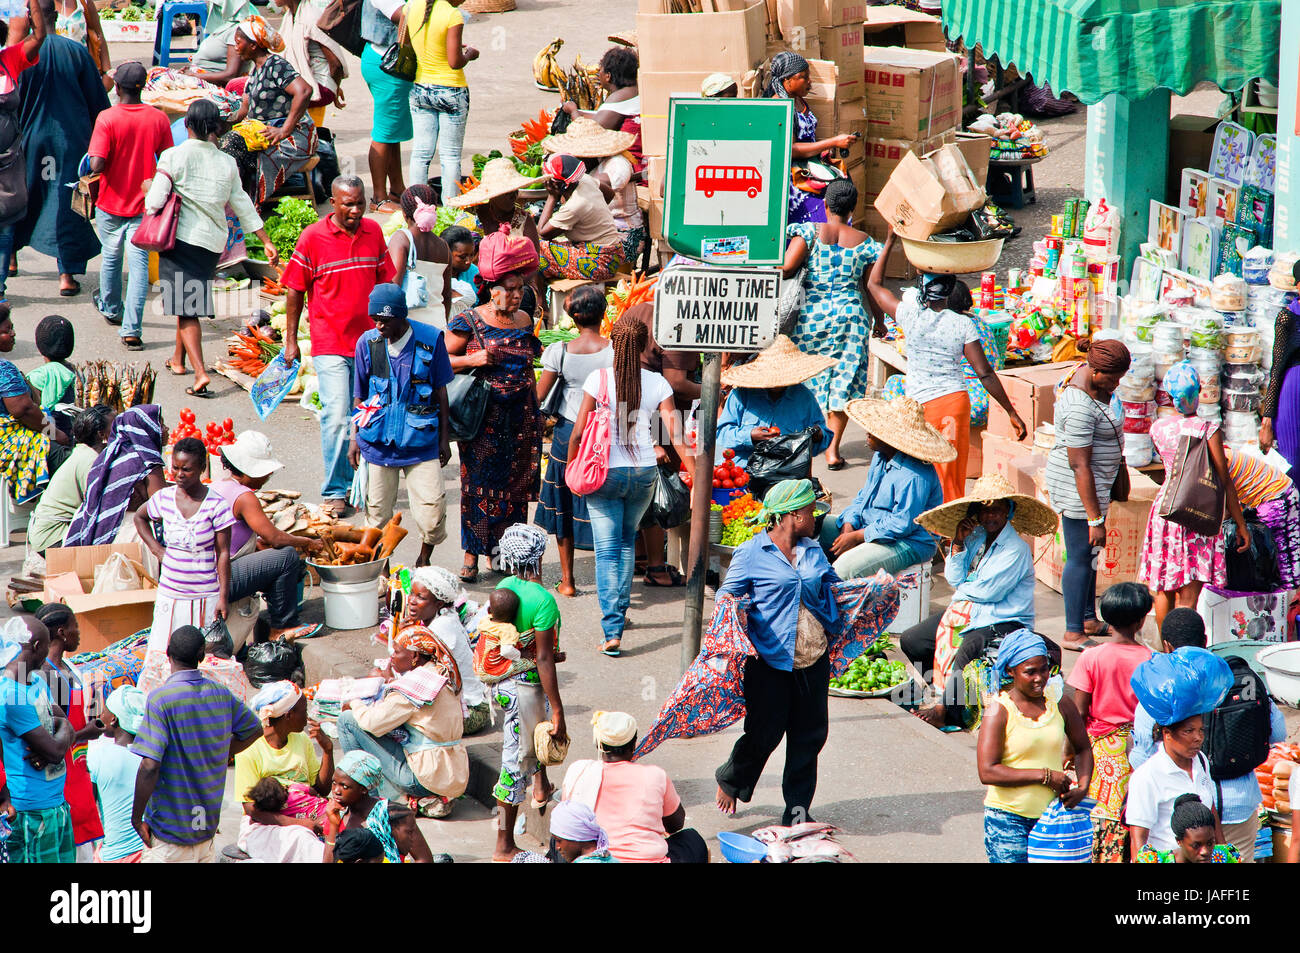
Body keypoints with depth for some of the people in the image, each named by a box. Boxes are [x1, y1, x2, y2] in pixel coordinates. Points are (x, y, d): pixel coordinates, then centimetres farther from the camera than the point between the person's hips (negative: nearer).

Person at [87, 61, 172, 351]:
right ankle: (131, 330, -10)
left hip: (111, 204, -1)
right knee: (139, 264, -1)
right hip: (144, 205, 1)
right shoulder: (158, 118, -7)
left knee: (111, 257, 21)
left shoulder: (107, 118, -16)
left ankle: (111, 308, 44)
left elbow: (96, 164, -22)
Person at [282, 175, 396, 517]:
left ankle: (357, 482, 27)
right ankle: (335, 492, -3)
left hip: (369, 341, 4)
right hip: (329, 344, -4)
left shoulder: (373, 232, 4)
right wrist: (291, 341, 0)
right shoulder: (313, 237, -7)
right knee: (337, 415, -11)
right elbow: (294, 291, -1)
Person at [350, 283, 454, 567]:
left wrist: (444, 437, 6)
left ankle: (423, 561, 18)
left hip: (420, 441, -1)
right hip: (379, 442, 1)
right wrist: (355, 438, 11)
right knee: (378, 512, 5)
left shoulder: (430, 339, -5)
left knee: (432, 512, -7)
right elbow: (360, 395, 11)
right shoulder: (368, 342, 0)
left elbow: (440, 391, 4)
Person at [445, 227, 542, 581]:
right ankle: (472, 555, 6)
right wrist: (472, 360, -17)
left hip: (521, 419, 5)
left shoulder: (524, 321, 9)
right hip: (484, 419, -5)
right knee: (479, 484, -2)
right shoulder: (470, 322, -6)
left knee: (514, 485, 7)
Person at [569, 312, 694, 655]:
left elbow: (578, 433, -7)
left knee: (607, 550, -1)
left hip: (606, 473, -3)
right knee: (627, 541, 25)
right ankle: (619, 610, 35)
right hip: (644, 473, 3)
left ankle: (612, 630, -13)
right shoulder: (656, 383, -2)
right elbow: (675, 435, -4)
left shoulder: (599, 379, -8)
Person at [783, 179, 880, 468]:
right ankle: (833, 449, 4)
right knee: (843, 381, 7)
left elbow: (787, 268, -17)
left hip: (811, 313, -1)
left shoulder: (810, 232, -4)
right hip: (850, 314, 1)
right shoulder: (863, 242, 2)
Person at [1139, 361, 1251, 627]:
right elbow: (1225, 482, -11)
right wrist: (1241, 525, -3)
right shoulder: (1208, 430, -14)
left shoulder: (1157, 429, 0)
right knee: (1187, 595, -4)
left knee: (1164, 589, 16)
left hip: (1164, 510, 5)